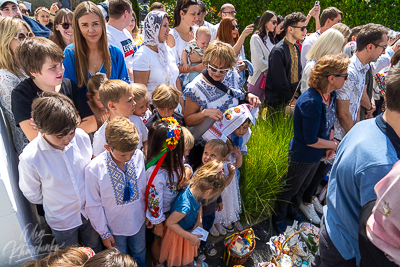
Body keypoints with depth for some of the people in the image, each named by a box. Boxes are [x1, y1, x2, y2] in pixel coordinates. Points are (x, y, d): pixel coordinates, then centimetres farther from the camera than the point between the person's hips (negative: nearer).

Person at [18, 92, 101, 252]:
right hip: (62, 221, -2)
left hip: (90, 210, 3)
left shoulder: (81, 137, -21)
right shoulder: (29, 158, -30)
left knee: (95, 249, 29)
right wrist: (57, 202, 2)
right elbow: (33, 195, -10)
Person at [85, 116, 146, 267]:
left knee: (140, 253, 30)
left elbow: (143, 188, -5)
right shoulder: (94, 169, -29)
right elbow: (93, 206, -16)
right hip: (115, 227, -2)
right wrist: (104, 233, -6)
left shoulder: (139, 156, -21)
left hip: (139, 221, 3)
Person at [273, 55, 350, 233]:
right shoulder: (311, 102, -35)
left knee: (303, 186, 30)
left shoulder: (330, 95, -7)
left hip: (317, 155, 8)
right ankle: (278, 218, 42)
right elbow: (311, 140, -31)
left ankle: (293, 211, 55)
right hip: (302, 156, -8)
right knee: (290, 189, 16)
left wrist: (331, 145, -6)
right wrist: (334, 144, -14)